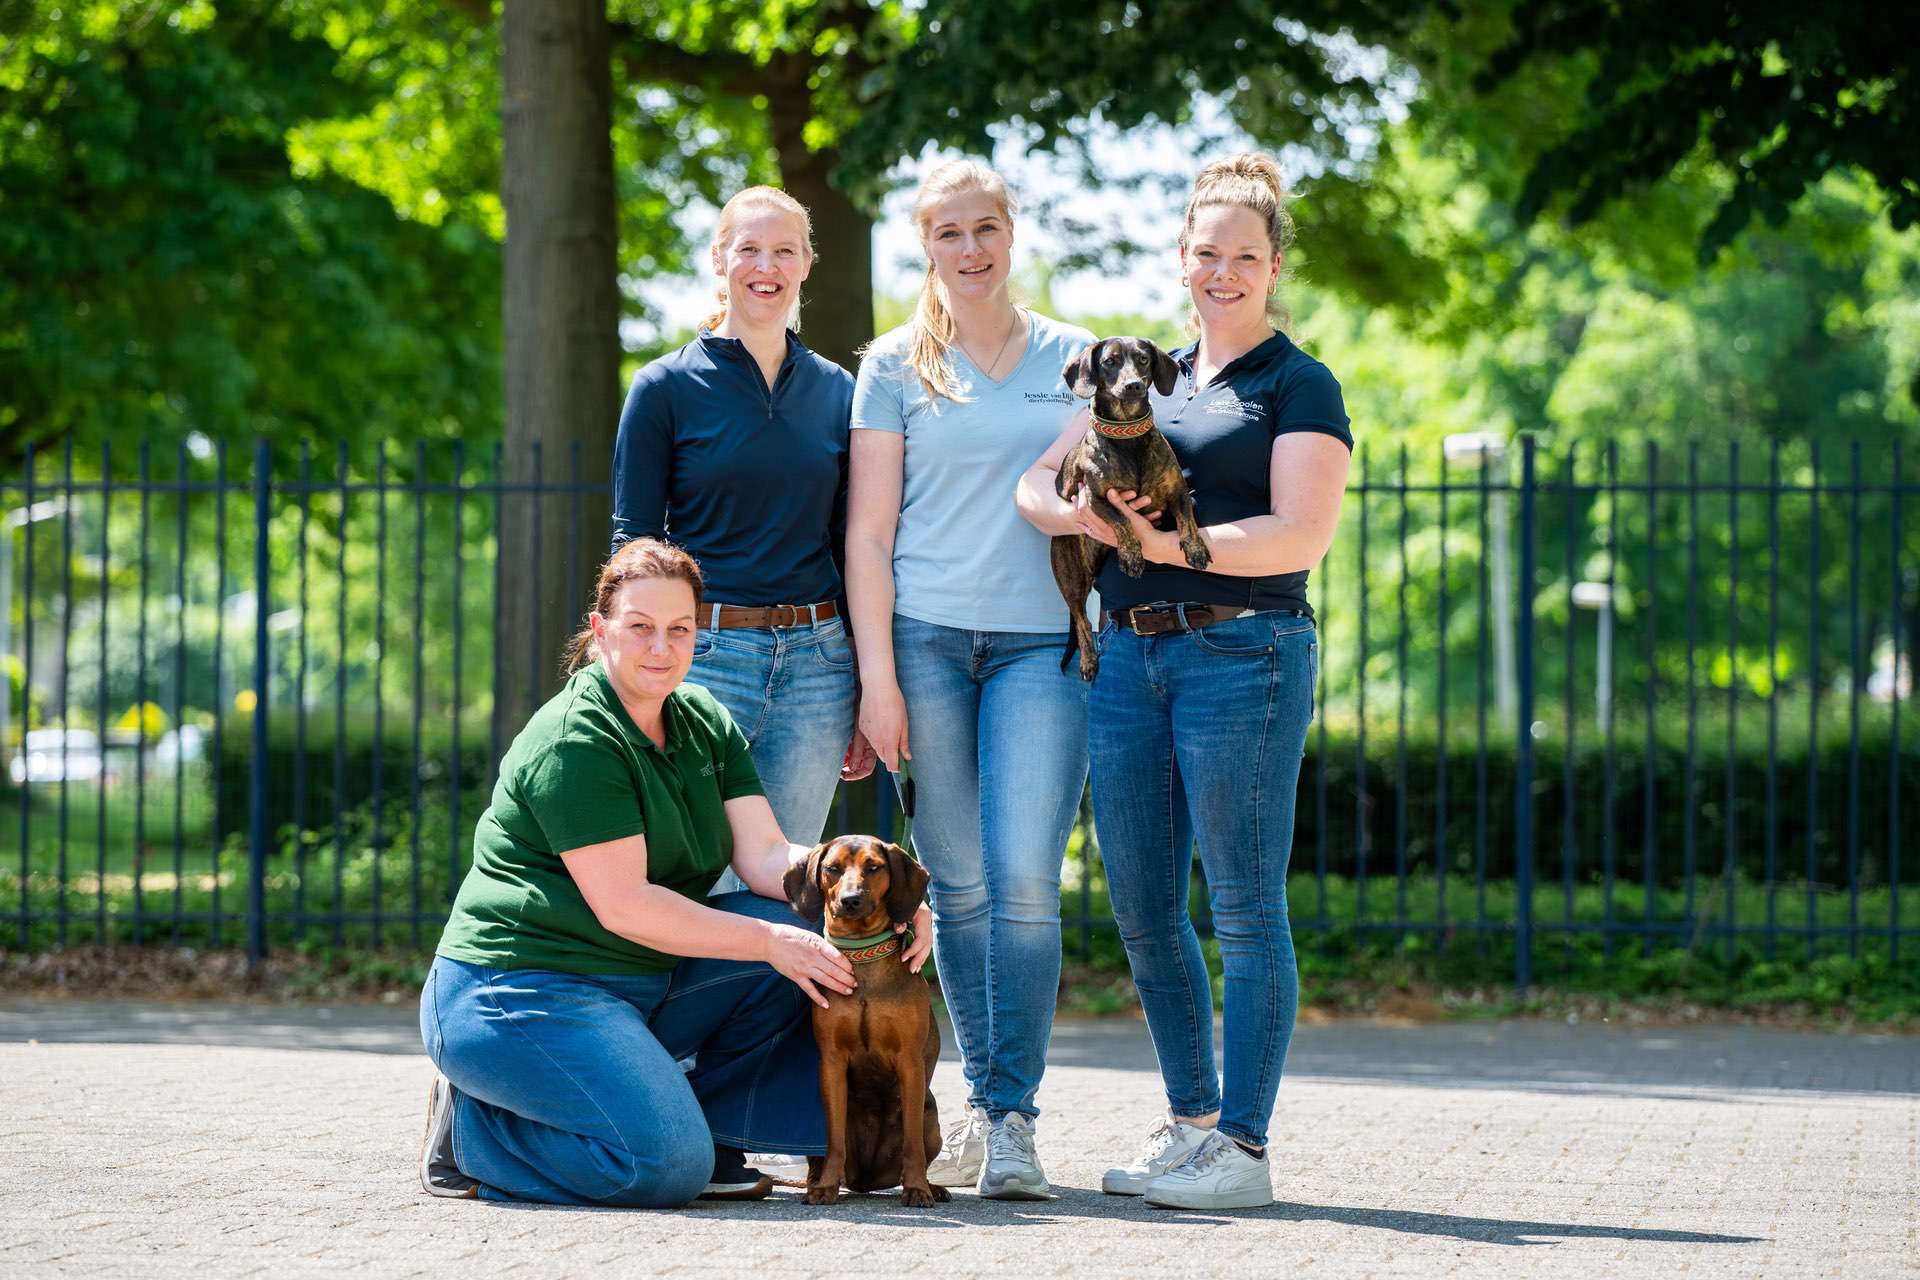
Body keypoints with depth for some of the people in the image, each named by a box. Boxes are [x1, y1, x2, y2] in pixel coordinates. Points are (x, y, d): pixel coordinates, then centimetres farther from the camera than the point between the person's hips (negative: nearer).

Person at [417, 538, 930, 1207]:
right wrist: (770, 941, -22)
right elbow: (623, 906, -21)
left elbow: (765, 855, 0)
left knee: (814, 933, -6)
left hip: (642, 987, 9)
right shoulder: (572, 741, -17)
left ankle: (712, 1134, 3)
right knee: (666, 1167, -27)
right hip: (522, 993, -9)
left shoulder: (704, 722, 9)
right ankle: (472, 1130, -3)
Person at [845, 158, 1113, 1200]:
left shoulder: (1075, 361, 12)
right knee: (956, 881, 2)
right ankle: (983, 1096, 15)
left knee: (1024, 877, -12)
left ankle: (1013, 1117, -7)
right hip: (925, 635, 0)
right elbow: (868, 528, 4)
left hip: (1042, 642, 0)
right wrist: (876, 673, -4)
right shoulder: (896, 366, 7)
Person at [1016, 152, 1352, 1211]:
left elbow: (1302, 535, -11)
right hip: (1128, 654, 6)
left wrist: (1179, 543, -19)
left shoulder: (1299, 387, 1)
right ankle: (1189, 1120, 22)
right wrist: (1086, 516, -9)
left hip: (1243, 653, -6)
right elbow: (1037, 486, 13)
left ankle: (1242, 1147, -2)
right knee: (1141, 908, 9)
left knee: (1243, 905, -5)